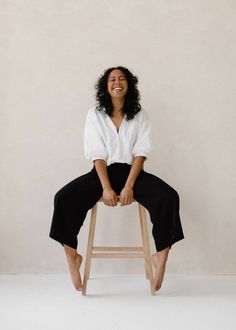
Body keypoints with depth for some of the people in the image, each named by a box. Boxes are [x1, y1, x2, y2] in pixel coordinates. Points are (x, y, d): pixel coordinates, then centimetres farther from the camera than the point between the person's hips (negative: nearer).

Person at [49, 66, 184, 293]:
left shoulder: (139, 115, 4)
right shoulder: (95, 114, 1)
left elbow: (141, 153, -4)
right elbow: (97, 155, -6)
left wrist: (129, 187, -18)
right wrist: (106, 188, -19)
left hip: (131, 171, 0)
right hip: (103, 172, 0)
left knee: (168, 197, -26)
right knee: (63, 198, -25)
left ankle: (161, 257, -14)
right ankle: (72, 257, -11)